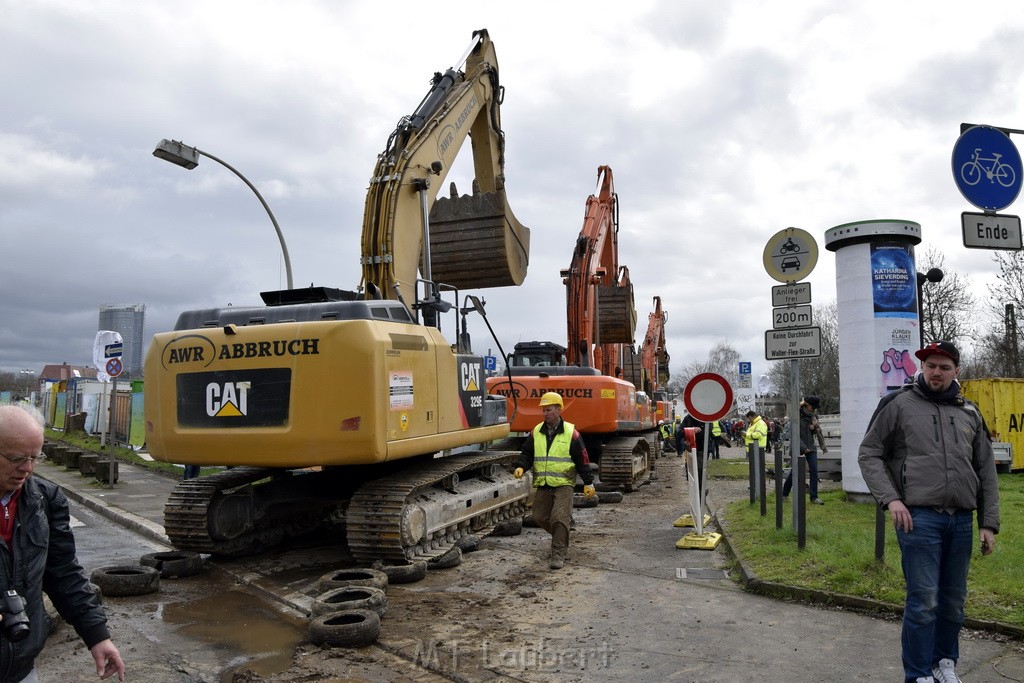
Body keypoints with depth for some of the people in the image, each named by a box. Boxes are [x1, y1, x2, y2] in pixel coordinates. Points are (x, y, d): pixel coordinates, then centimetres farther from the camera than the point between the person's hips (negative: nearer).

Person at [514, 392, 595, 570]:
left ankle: (558, 555, -2)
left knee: (559, 519, -14)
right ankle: (562, 537, 35)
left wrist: (588, 483, -2)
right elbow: (527, 453, 11)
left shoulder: (570, 432, -5)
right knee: (540, 518, 9)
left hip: (563, 484, -4)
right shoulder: (536, 432, 6)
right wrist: (521, 467, -9)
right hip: (542, 485, 5)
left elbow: (582, 460, -1)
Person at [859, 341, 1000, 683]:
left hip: (961, 522, 5)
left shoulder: (969, 413, 12)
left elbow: (986, 471, 15)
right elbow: (869, 454, 1)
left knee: (954, 601, 14)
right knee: (923, 602, -3)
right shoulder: (899, 405, 0)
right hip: (918, 518, -4)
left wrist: (989, 523, 10)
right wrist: (890, 499, -10)